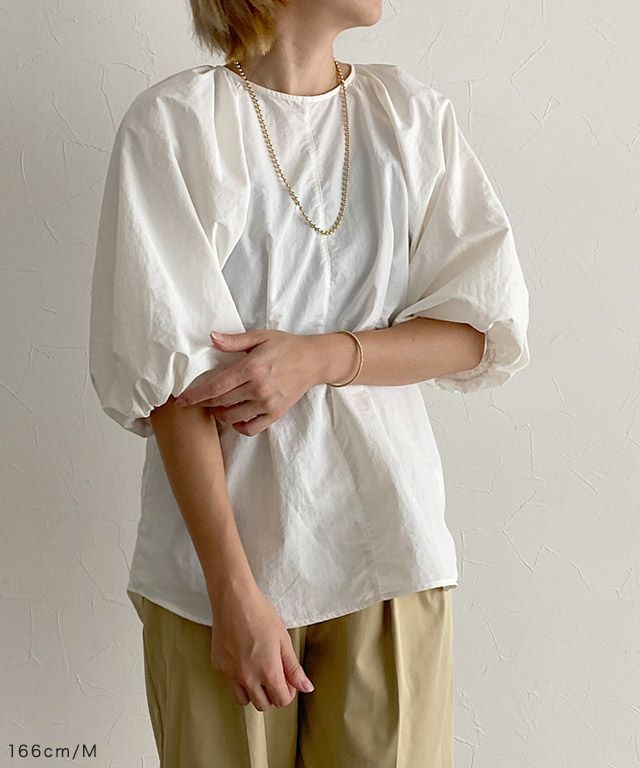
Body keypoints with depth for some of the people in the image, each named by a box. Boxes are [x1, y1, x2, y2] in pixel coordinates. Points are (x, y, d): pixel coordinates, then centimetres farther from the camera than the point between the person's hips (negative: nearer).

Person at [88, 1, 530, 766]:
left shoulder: (414, 113, 6)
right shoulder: (173, 121, -5)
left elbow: (483, 329, 2)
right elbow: (172, 370, -11)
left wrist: (319, 357, -14)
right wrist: (233, 588, -16)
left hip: (387, 538, 3)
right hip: (222, 540, -2)